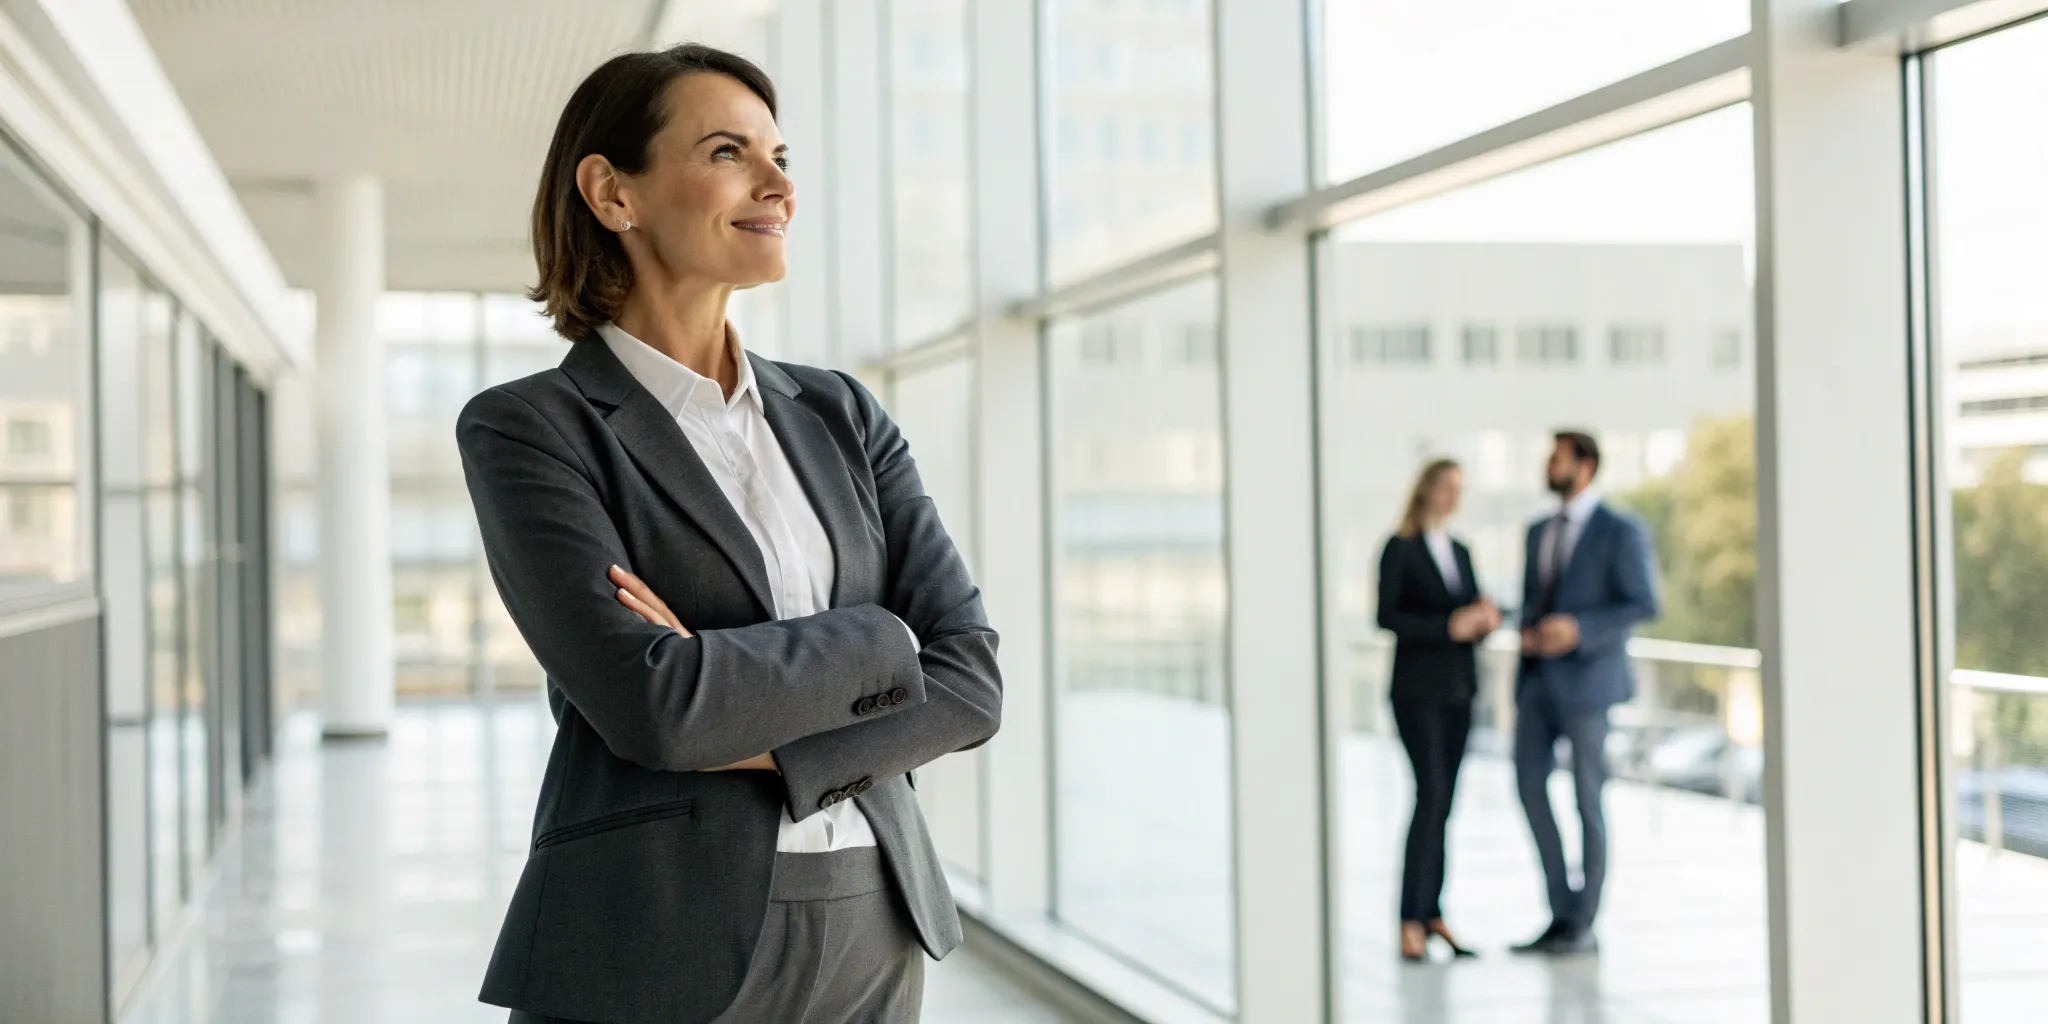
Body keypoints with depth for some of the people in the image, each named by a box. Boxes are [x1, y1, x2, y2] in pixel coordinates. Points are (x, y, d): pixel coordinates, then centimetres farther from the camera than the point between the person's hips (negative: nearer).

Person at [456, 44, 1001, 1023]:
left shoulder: (841, 417, 8)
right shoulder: (527, 429, -6)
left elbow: (969, 680, -1)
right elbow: (651, 702, -19)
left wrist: (755, 740, -15)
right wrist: (878, 643, -8)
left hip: (872, 943, 5)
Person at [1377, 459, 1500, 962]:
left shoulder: (1460, 552, 16)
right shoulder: (1399, 549, -3)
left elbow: (1473, 611, 15)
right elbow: (1387, 617, -11)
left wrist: (1486, 618, -7)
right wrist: (1448, 626, -19)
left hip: (1458, 691, 6)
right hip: (1417, 689, -6)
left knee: (1442, 802, 5)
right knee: (1431, 793, -16)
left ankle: (1431, 912, 9)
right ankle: (1411, 921, -16)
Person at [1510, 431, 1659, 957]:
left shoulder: (1622, 531, -5)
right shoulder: (1539, 532, 16)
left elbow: (1643, 604, -10)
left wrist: (1578, 630, -20)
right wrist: (1527, 633, -1)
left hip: (1586, 677, -6)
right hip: (1538, 677, 6)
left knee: (1587, 798, 0)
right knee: (1530, 784, -1)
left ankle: (1583, 925, 9)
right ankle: (1562, 911, 9)